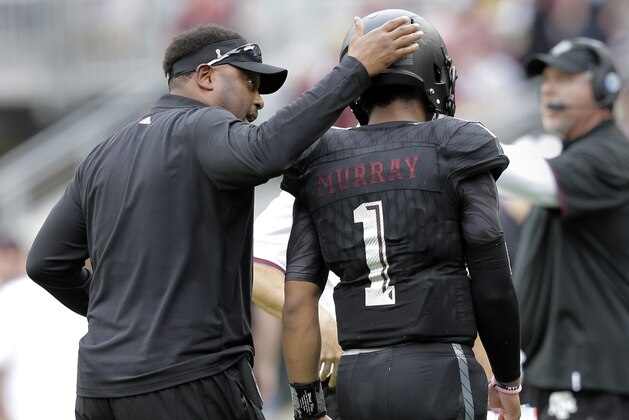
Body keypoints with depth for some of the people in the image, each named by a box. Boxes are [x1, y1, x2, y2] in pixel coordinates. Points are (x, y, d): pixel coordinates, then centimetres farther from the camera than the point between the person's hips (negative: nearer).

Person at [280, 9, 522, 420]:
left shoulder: (322, 172, 9)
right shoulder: (457, 157, -4)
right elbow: (492, 286, -5)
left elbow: (297, 301, 4)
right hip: (438, 382, -5)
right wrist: (509, 381, 10)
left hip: (359, 385, 5)